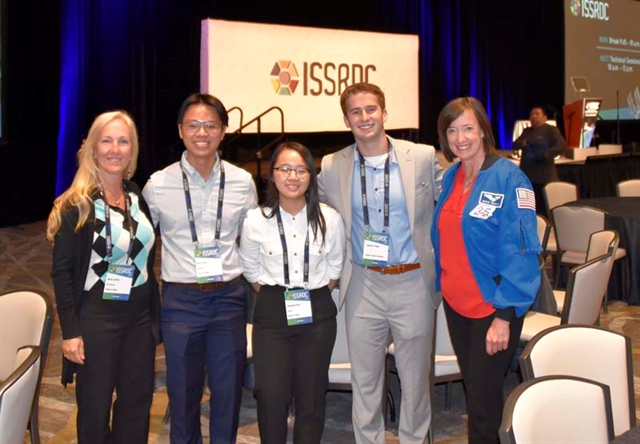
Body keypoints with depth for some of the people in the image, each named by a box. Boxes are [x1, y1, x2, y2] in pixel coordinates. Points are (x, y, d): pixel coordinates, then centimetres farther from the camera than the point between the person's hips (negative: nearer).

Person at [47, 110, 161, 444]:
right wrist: (70, 331, -15)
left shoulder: (137, 196, 5)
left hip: (140, 316, 5)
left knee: (137, 405, 14)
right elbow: (62, 271, -11)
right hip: (95, 319, -5)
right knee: (95, 410, 8)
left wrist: (155, 313, 11)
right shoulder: (77, 205, -11)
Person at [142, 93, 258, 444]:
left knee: (229, 389, 11)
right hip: (179, 299, -1)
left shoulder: (242, 182, 0)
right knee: (182, 392, 11)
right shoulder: (158, 184, -4)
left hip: (229, 296, 1)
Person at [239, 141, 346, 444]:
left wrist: (316, 299, 4)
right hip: (272, 316, -1)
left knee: (311, 396, 8)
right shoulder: (255, 220, -7)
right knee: (271, 396, -7)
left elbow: (334, 269, 8)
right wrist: (275, 299, 4)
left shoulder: (329, 219, -5)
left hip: (317, 313, 1)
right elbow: (251, 271, 7)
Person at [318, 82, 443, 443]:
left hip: (413, 282, -1)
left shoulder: (424, 157, -5)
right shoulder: (332, 167, -1)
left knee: (416, 376, 13)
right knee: (365, 380, 12)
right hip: (363, 285, 1)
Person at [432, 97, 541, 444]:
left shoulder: (508, 178, -14)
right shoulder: (450, 178, 5)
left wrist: (505, 316, -20)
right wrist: (442, 285, 10)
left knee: (484, 401, 1)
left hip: (492, 308, -6)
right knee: (472, 389, 18)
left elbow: (521, 249, -18)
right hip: (455, 303, 6)